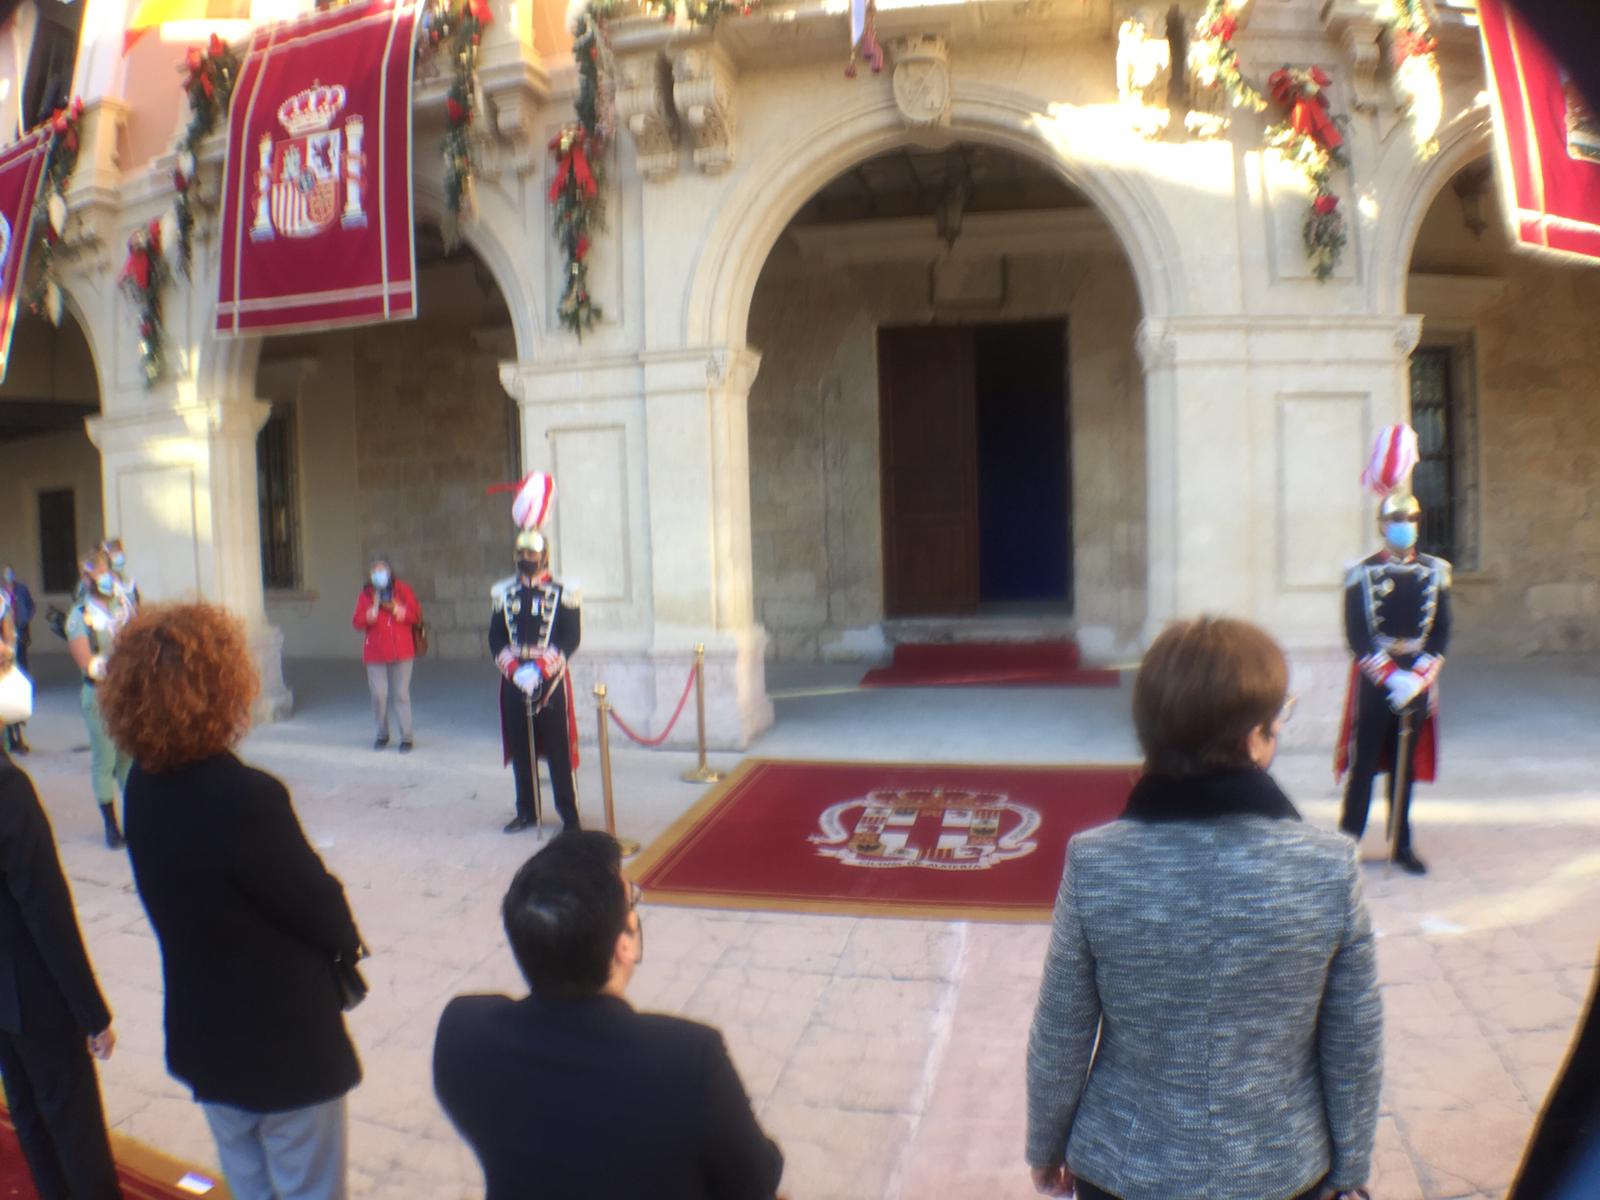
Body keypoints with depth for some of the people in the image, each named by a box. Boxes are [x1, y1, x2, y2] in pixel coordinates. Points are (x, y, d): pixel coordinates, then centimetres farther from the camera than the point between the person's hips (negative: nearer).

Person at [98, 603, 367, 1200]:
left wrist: (331, 928, 4)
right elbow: (320, 908, -21)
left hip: (205, 1036, 7)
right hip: (285, 1043, -7)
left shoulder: (143, 787, -8)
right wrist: (347, 940, 2)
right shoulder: (247, 798, -32)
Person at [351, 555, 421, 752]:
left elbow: (417, 615, 1)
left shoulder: (402, 589, 5)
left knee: (401, 694, -1)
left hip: (401, 651, -1)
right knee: (379, 695, -1)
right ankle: (382, 734, 19)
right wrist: (372, 612, -18)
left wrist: (399, 611, -14)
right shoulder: (366, 594, 6)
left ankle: (406, 737, 6)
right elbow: (357, 623, -1)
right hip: (375, 653, 1)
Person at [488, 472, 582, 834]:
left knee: (558, 750, 0)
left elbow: (571, 638, -9)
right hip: (514, 682, 4)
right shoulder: (504, 593, 7)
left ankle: (569, 814, 8)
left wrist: (539, 669, -17)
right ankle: (526, 812, 21)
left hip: (550, 681, -4)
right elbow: (496, 638, 5)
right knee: (520, 749, 10)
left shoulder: (562, 594, -4)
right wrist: (514, 669, -10)